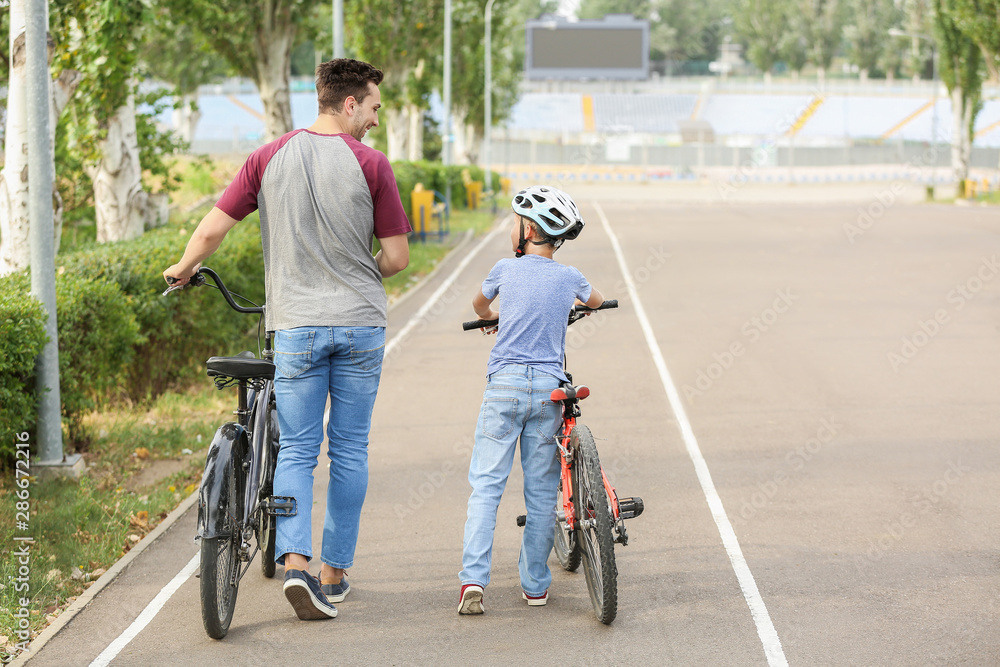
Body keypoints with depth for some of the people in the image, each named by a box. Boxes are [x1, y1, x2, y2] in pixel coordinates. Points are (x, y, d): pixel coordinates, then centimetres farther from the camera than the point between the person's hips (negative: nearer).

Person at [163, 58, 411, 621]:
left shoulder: (270, 158, 0)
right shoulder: (370, 164, -5)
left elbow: (213, 229, 0)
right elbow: (398, 257, -3)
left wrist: (184, 269, 20)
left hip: (297, 324, 1)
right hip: (360, 322, -1)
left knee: (297, 449, 6)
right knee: (349, 449, 10)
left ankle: (295, 561, -13)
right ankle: (336, 573, 15)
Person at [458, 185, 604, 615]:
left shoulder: (506, 270, 3)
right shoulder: (569, 278, 5)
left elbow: (479, 305, 25)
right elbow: (596, 302, 29)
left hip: (504, 385, -1)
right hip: (549, 387, 1)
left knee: (486, 486, -1)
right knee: (541, 491, 8)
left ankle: (473, 578, -15)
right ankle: (535, 585, 12)